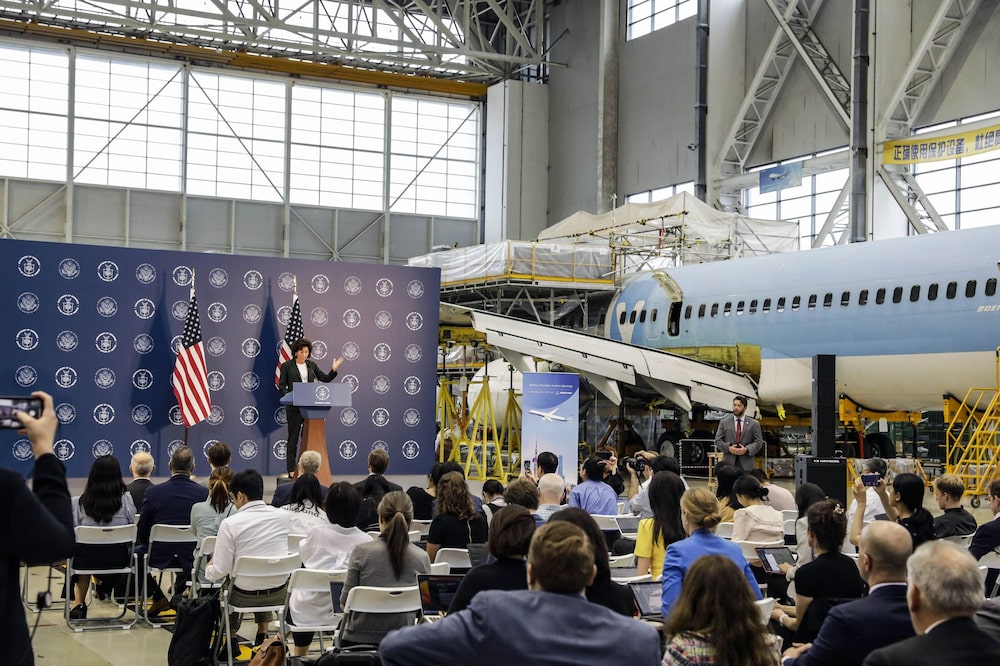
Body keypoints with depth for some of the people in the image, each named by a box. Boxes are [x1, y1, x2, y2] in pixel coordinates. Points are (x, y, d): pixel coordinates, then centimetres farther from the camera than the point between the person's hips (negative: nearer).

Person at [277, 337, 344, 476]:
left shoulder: (312, 365, 11)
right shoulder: (287, 366, -1)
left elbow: (325, 379, 11)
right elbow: (281, 386, -1)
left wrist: (334, 369, -6)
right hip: (294, 407, -4)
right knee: (293, 437, 1)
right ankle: (291, 470, 5)